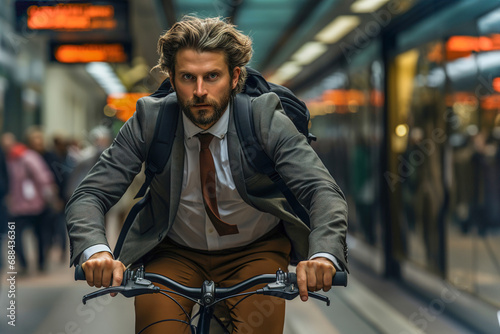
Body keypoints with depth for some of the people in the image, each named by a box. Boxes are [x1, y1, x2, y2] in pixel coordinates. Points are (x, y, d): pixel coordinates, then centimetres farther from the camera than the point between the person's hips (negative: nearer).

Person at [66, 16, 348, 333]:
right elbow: (88, 196, -17)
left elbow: (323, 192, -27)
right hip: (175, 253, 1)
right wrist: (96, 251, -41)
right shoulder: (149, 121, -14)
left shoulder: (266, 120, -17)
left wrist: (323, 256, -48)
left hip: (256, 251, 0)